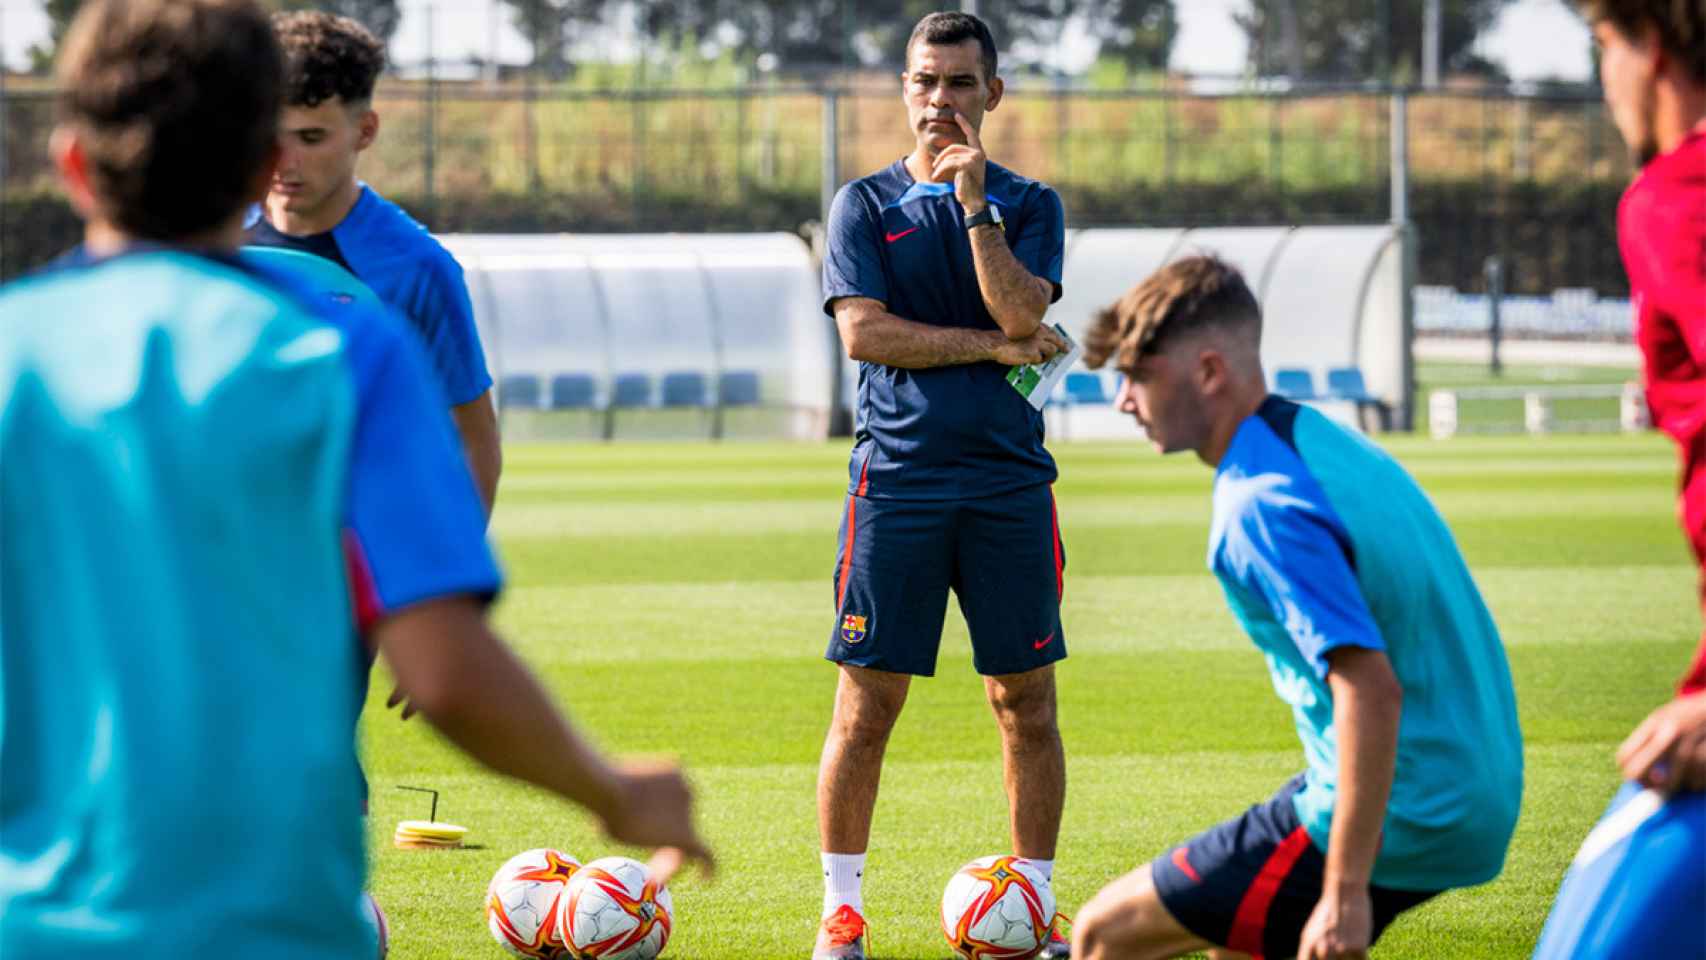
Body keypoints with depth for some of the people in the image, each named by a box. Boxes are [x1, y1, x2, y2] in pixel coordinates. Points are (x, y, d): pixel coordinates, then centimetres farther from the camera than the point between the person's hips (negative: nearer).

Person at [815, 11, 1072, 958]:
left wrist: (974, 199, -13)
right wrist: (995, 347, -6)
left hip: (1009, 479, 1)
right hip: (896, 477, -1)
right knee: (866, 704, -3)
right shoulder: (866, 203, 8)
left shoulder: (1027, 204, 10)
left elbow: (1020, 311, -7)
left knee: (1026, 703, 2)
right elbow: (862, 331, -5)